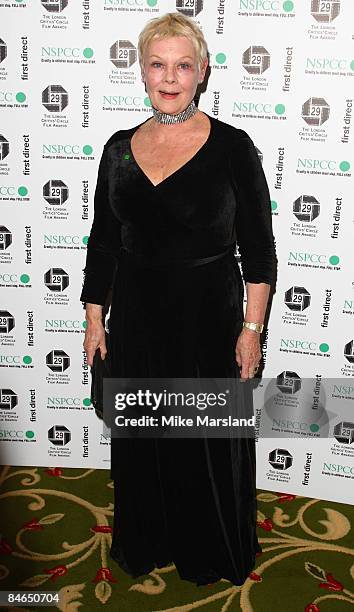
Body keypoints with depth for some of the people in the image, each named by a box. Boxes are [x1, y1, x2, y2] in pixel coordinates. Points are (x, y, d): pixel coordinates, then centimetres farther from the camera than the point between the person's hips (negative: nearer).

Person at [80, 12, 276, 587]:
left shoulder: (232, 147, -8)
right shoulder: (120, 148, 3)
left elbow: (258, 248, -6)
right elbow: (104, 240, 8)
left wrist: (252, 328, -8)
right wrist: (94, 317, 8)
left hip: (209, 317, -3)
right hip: (137, 318, 4)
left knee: (210, 441, 12)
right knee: (141, 434, 17)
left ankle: (213, 552, 39)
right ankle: (146, 541, 43)